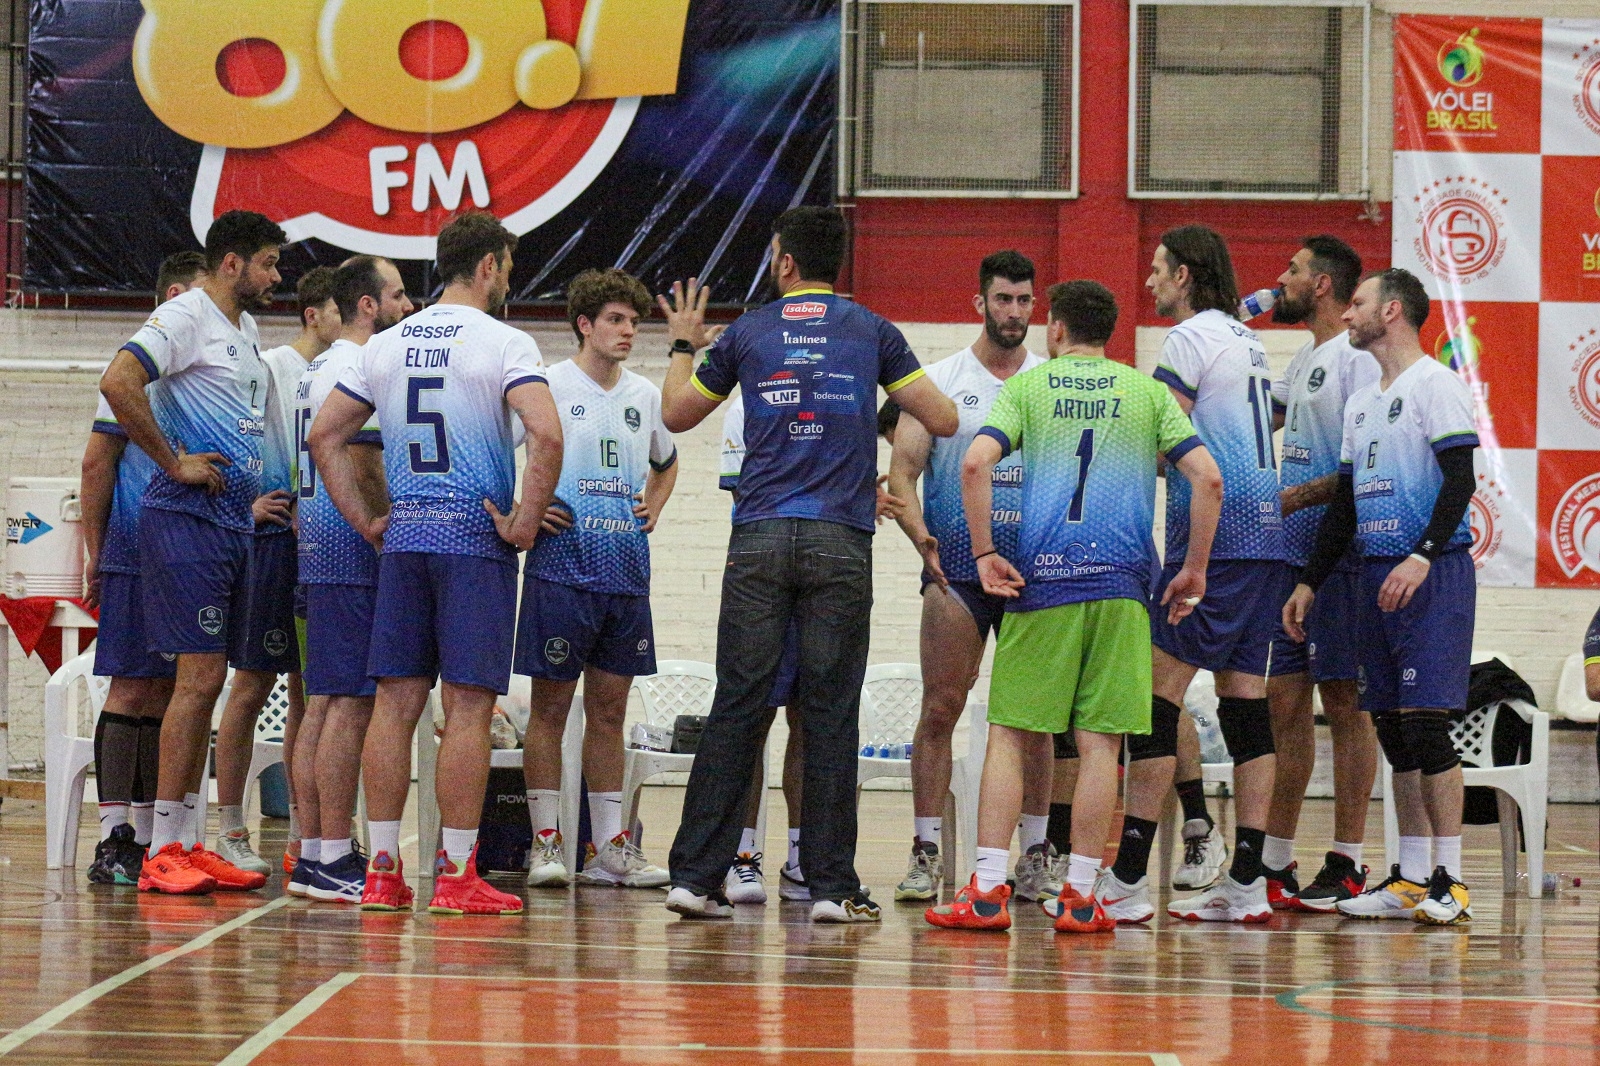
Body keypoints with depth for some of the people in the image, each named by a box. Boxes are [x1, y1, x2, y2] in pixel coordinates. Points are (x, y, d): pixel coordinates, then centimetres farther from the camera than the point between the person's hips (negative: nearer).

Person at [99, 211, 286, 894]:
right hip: (187, 520, -9)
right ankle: (162, 851, -11)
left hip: (233, 524, 9)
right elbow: (118, 383, -24)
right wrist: (176, 463, -18)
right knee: (199, 678, -13)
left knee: (207, 683, 9)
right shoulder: (186, 318, -9)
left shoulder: (245, 331, 20)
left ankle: (187, 841, 13)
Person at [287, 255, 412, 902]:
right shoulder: (355, 368, -12)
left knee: (323, 703, 10)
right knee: (352, 703, -11)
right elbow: (363, 470, -19)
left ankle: (312, 855, 11)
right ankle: (334, 860, -13)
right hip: (353, 556, -11)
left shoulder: (318, 369, 20)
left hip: (319, 551, 11)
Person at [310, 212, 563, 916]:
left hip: (403, 540, 5)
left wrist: (367, 522, 13)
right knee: (468, 705, -3)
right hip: (477, 541, -5)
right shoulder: (504, 343, -7)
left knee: (396, 701, 6)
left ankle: (382, 870, 6)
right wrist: (524, 523, -11)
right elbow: (546, 436, -21)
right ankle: (455, 875, -3)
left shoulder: (387, 345, 11)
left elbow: (325, 436, 12)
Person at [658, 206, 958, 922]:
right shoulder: (871, 332, 6)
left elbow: (676, 414, 19)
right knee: (829, 714, 1)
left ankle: (696, 876, 0)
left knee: (737, 709, 2)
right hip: (841, 542, -1)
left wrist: (683, 345, 36)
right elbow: (943, 421, 7)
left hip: (758, 541, 1)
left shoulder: (747, 334, 8)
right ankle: (831, 885, 1)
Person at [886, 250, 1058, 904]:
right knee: (940, 709, -5)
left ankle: (1035, 858, 9)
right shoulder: (939, 382, 5)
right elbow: (903, 471, 0)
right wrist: (918, 532, -19)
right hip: (957, 567, -2)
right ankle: (925, 854, -1)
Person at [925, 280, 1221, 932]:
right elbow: (1207, 478, 2)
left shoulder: (1027, 386, 9)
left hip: (1040, 581, -1)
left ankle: (988, 890, -4)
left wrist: (985, 554, -3)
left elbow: (975, 464, -7)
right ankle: (1080, 895, 1)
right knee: (1099, 741, 1)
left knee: (1011, 736, 3)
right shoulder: (1148, 393, 12)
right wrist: (1194, 571, 8)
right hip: (1120, 583, 1)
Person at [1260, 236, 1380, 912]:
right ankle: (1273, 866, 14)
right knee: (1285, 700, 9)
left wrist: (1300, 496, -21)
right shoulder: (1306, 360, 19)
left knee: (1343, 702, -5)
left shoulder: (1359, 360, -10)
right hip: (1291, 555, 9)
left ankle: (1346, 868, -1)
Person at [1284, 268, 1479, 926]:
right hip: (1376, 574, 8)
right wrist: (1310, 583, 20)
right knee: (1391, 725, 6)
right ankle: (1410, 877, 10)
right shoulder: (1362, 403, 20)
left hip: (1431, 574, -8)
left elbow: (1461, 479, -15)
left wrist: (1422, 557, -25)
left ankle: (1449, 879, -10)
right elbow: (1345, 503, 24)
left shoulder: (1435, 385, -6)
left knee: (1424, 720, -12)